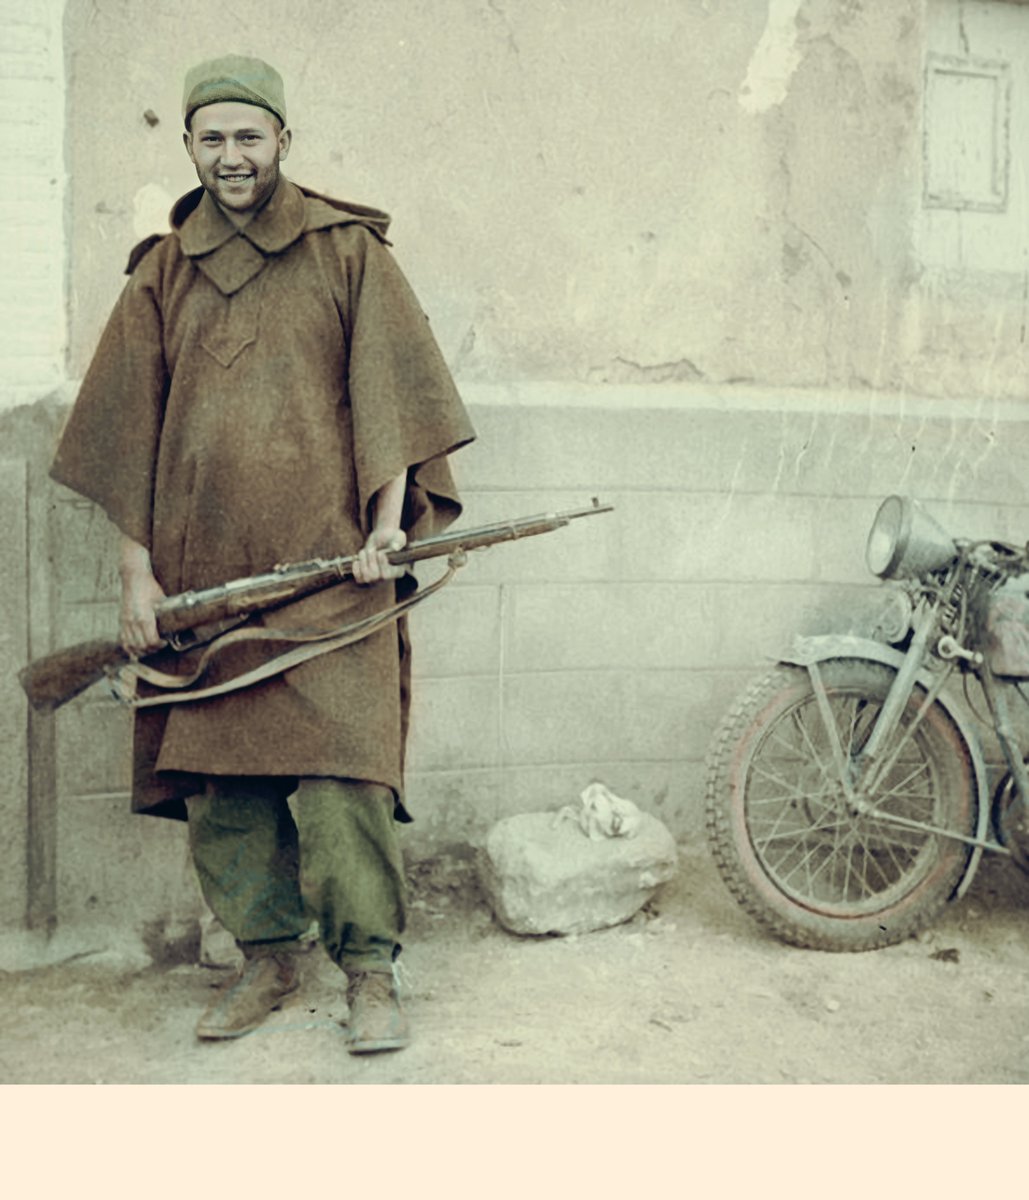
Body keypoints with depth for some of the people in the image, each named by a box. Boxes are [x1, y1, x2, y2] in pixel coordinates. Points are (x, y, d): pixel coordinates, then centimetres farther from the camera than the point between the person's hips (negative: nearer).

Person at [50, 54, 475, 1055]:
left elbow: (389, 390, 3)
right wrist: (137, 573, 3)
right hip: (204, 567, 3)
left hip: (326, 559, -3)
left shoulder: (345, 249, 8)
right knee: (220, 774, 3)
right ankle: (267, 958, 16)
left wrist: (388, 520, -10)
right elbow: (128, 429, 11)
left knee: (338, 765, -10)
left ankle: (370, 971, 1)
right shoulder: (163, 274, 13)